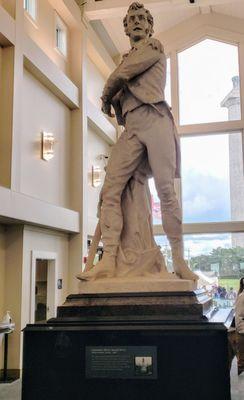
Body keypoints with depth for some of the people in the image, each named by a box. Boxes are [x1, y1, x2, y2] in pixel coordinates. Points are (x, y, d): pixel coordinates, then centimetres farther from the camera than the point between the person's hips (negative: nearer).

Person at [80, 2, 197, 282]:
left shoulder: (154, 47, 13)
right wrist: (113, 103, 9)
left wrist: (106, 98, 17)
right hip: (131, 127, 6)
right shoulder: (127, 58, 34)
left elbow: (118, 77, 3)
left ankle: (179, 260, -8)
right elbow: (118, 92, 30)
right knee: (111, 189, -12)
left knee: (165, 189, -14)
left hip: (155, 120, -5)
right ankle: (109, 261, -17)